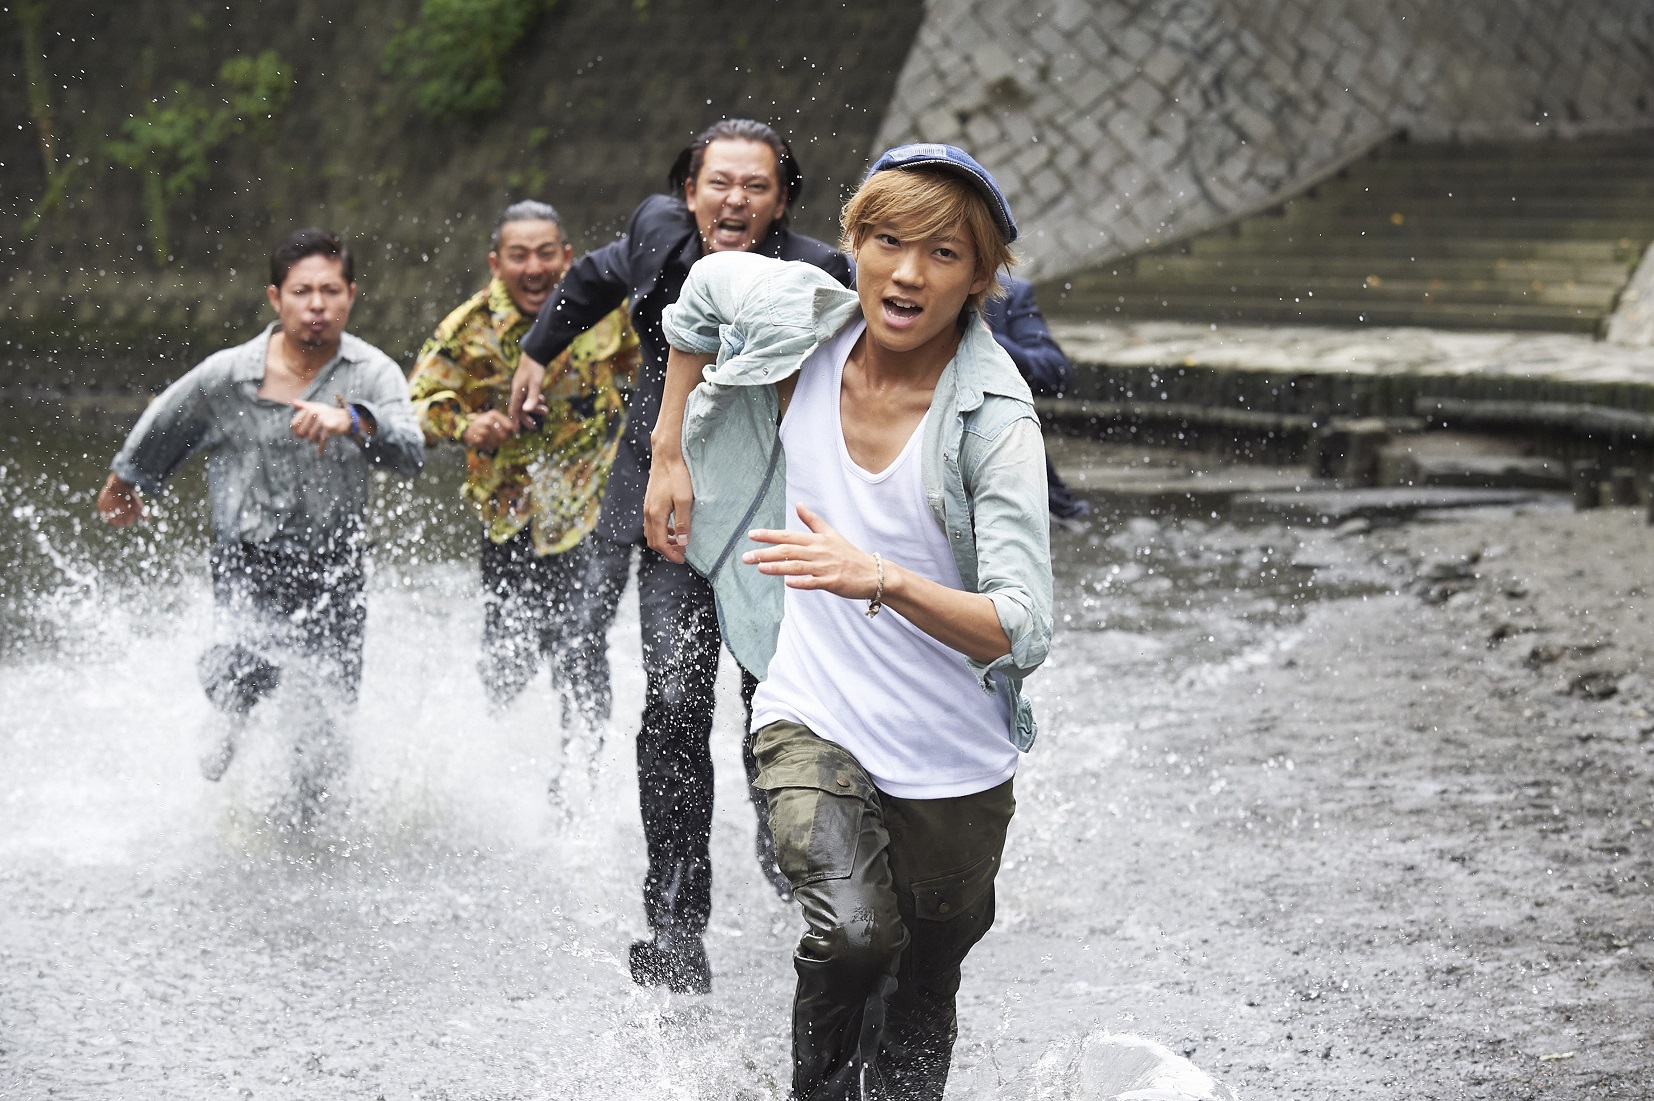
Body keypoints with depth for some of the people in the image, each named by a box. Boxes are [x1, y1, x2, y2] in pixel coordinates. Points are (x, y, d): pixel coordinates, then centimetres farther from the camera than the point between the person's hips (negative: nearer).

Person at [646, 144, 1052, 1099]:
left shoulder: (994, 421, -20)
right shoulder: (804, 322, -10)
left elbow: (1023, 633, -27)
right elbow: (706, 288, 15)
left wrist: (883, 579, -42)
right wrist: (669, 456, 13)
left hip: (952, 759, -1)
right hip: (816, 714, 1)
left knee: (924, 991, 14)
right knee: (855, 933, -23)